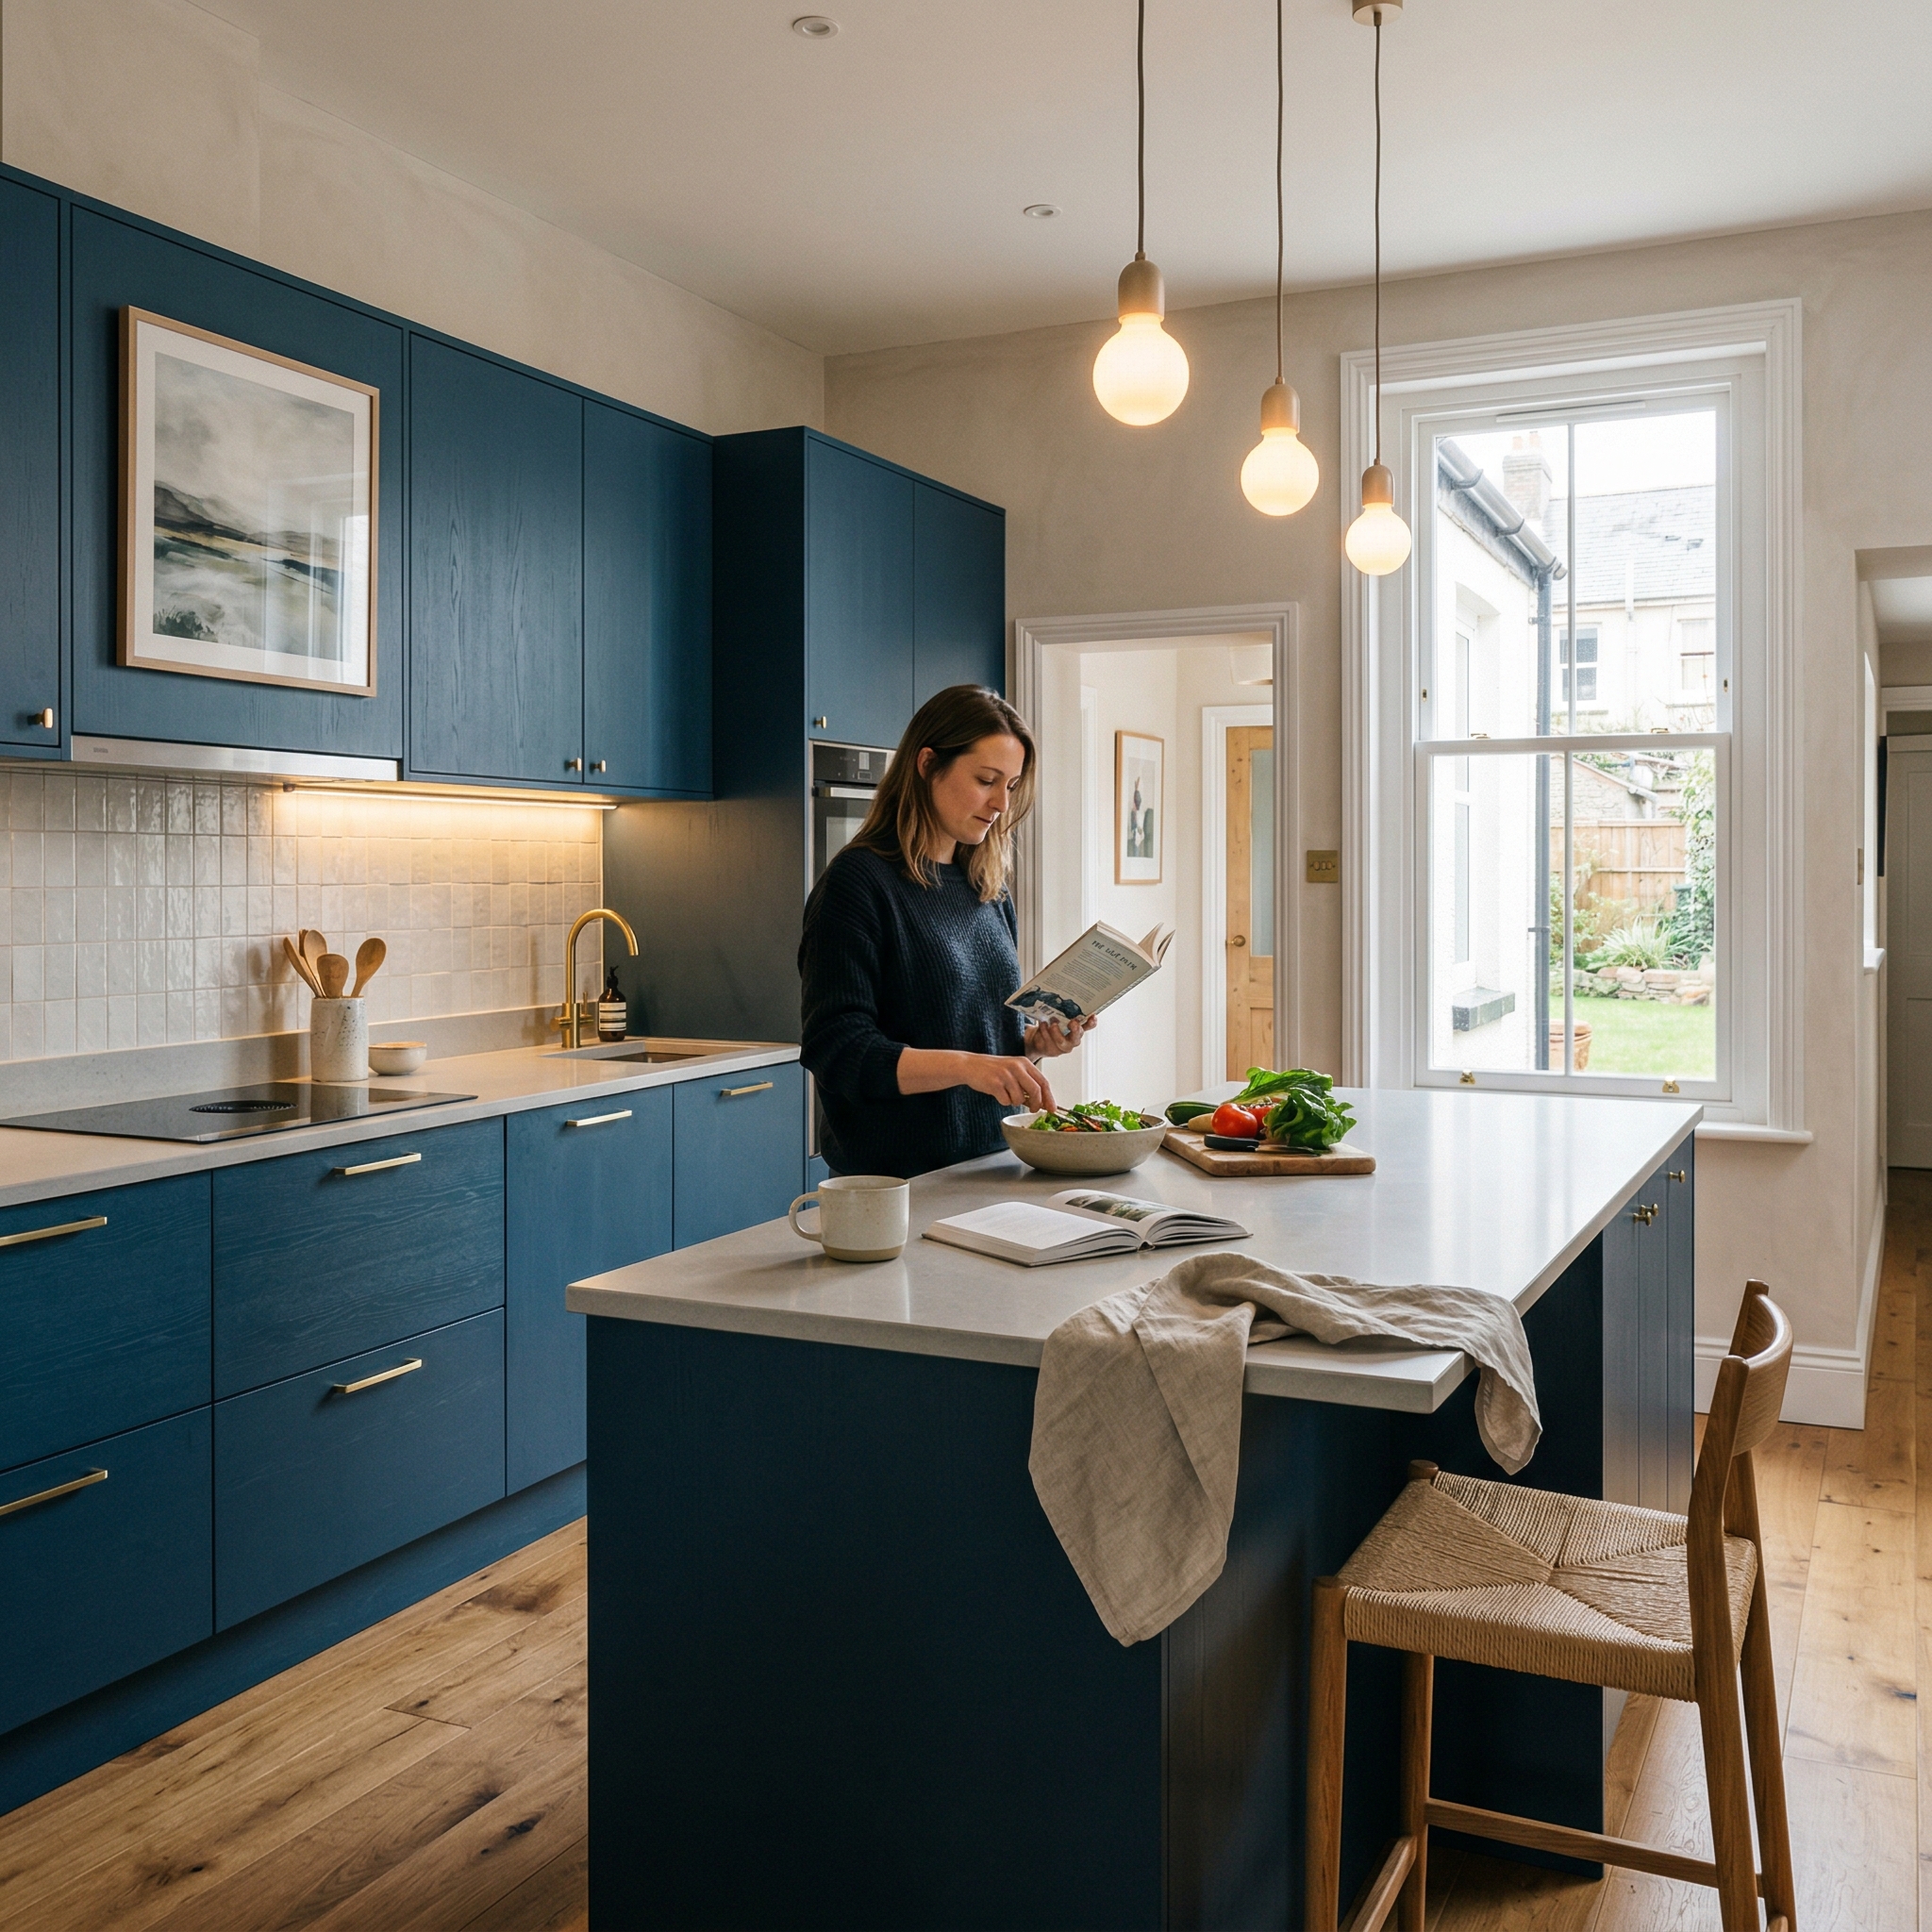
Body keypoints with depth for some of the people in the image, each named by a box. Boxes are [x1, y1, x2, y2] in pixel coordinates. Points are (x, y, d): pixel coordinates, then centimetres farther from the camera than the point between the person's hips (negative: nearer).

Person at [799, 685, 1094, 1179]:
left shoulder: (990, 890, 10)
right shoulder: (858, 882, -11)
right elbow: (835, 1050, -19)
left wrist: (1035, 1043, -1)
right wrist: (965, 1065, -29)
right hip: (898, 1178, -6)